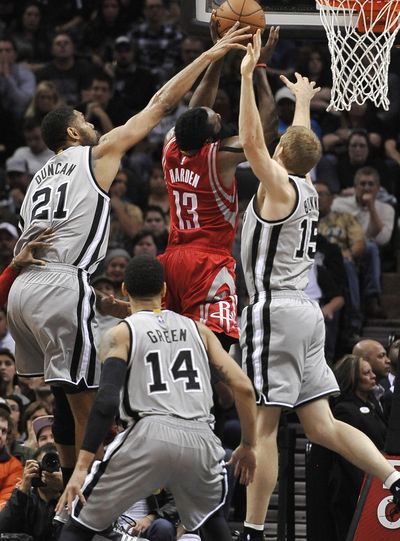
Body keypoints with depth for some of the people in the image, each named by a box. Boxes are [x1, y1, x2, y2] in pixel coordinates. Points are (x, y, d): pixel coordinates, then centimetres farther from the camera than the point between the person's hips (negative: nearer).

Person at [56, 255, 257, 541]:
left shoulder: (120, 335, 10)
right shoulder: (198, 330, 21)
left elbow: (107, 402, -5)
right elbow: (243, 387, 12)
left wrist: (81, 467, -9)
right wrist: (247, 447, 24)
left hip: (150, 437, -3)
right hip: (200, 440, 3)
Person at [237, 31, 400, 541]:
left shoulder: (279, 187, -8)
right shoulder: (308, 188, 13)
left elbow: (251, 139, -19)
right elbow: (303, 144, 33)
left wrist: (248, 75, -18)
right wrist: (303, 102, 48)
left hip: (275, 311, -8)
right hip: (305, 312, 8)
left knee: (262, 426, -6)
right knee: (321, 425, 8)